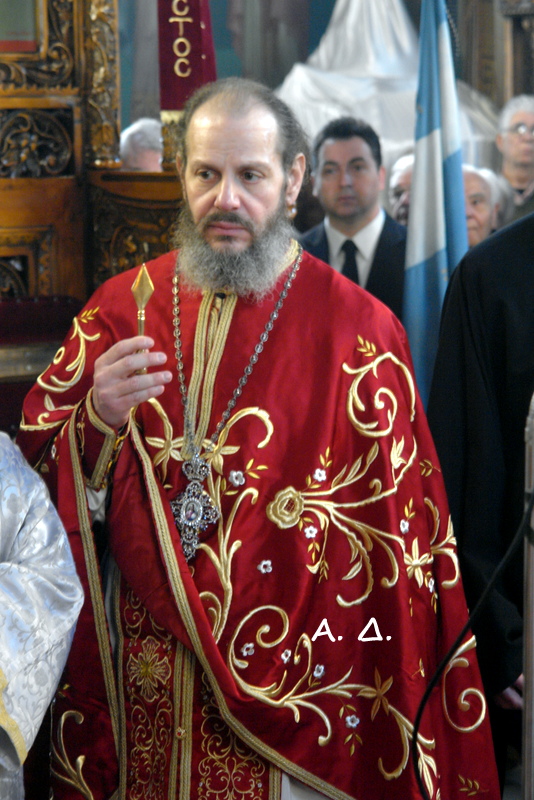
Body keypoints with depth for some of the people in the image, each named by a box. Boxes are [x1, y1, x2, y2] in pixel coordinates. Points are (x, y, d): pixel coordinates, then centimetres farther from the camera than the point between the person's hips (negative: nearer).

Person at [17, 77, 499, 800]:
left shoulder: (358, 327, -5)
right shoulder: (123, 307, 4)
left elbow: (396, 538, -5)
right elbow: (41, 465, 2)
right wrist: (98, 415, -19)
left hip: (295, 686, -2)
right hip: (144, 682, 2)